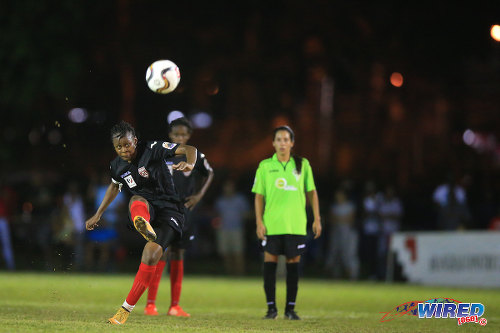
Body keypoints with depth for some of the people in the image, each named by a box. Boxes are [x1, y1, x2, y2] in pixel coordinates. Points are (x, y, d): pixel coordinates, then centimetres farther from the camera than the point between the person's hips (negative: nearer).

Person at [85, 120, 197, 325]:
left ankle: (126, 309, -14)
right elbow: (114, 187, 30)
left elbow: (189, 149, -15)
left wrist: (189, 164, -37)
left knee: (152, 253, -23)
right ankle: (143, 225, -74)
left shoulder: (152, 150, -9)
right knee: (136, 199, -34)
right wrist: (98, 215, 31)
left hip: (169, 210, -3)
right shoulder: (117, 166, 7)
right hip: (144, 209, 3)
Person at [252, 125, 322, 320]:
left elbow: (311, 192, 11)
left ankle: (290, 308, 8)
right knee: (270, 262, -3)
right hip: (271, 224, -1)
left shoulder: (302, 165, 6)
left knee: (293, 264, 1)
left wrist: (317, 219, 6)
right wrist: (259, 222, -2)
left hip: (296, 224, 1)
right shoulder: (265, 166, 4)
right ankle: (271, 308, 6)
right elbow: (259, 196, 6)